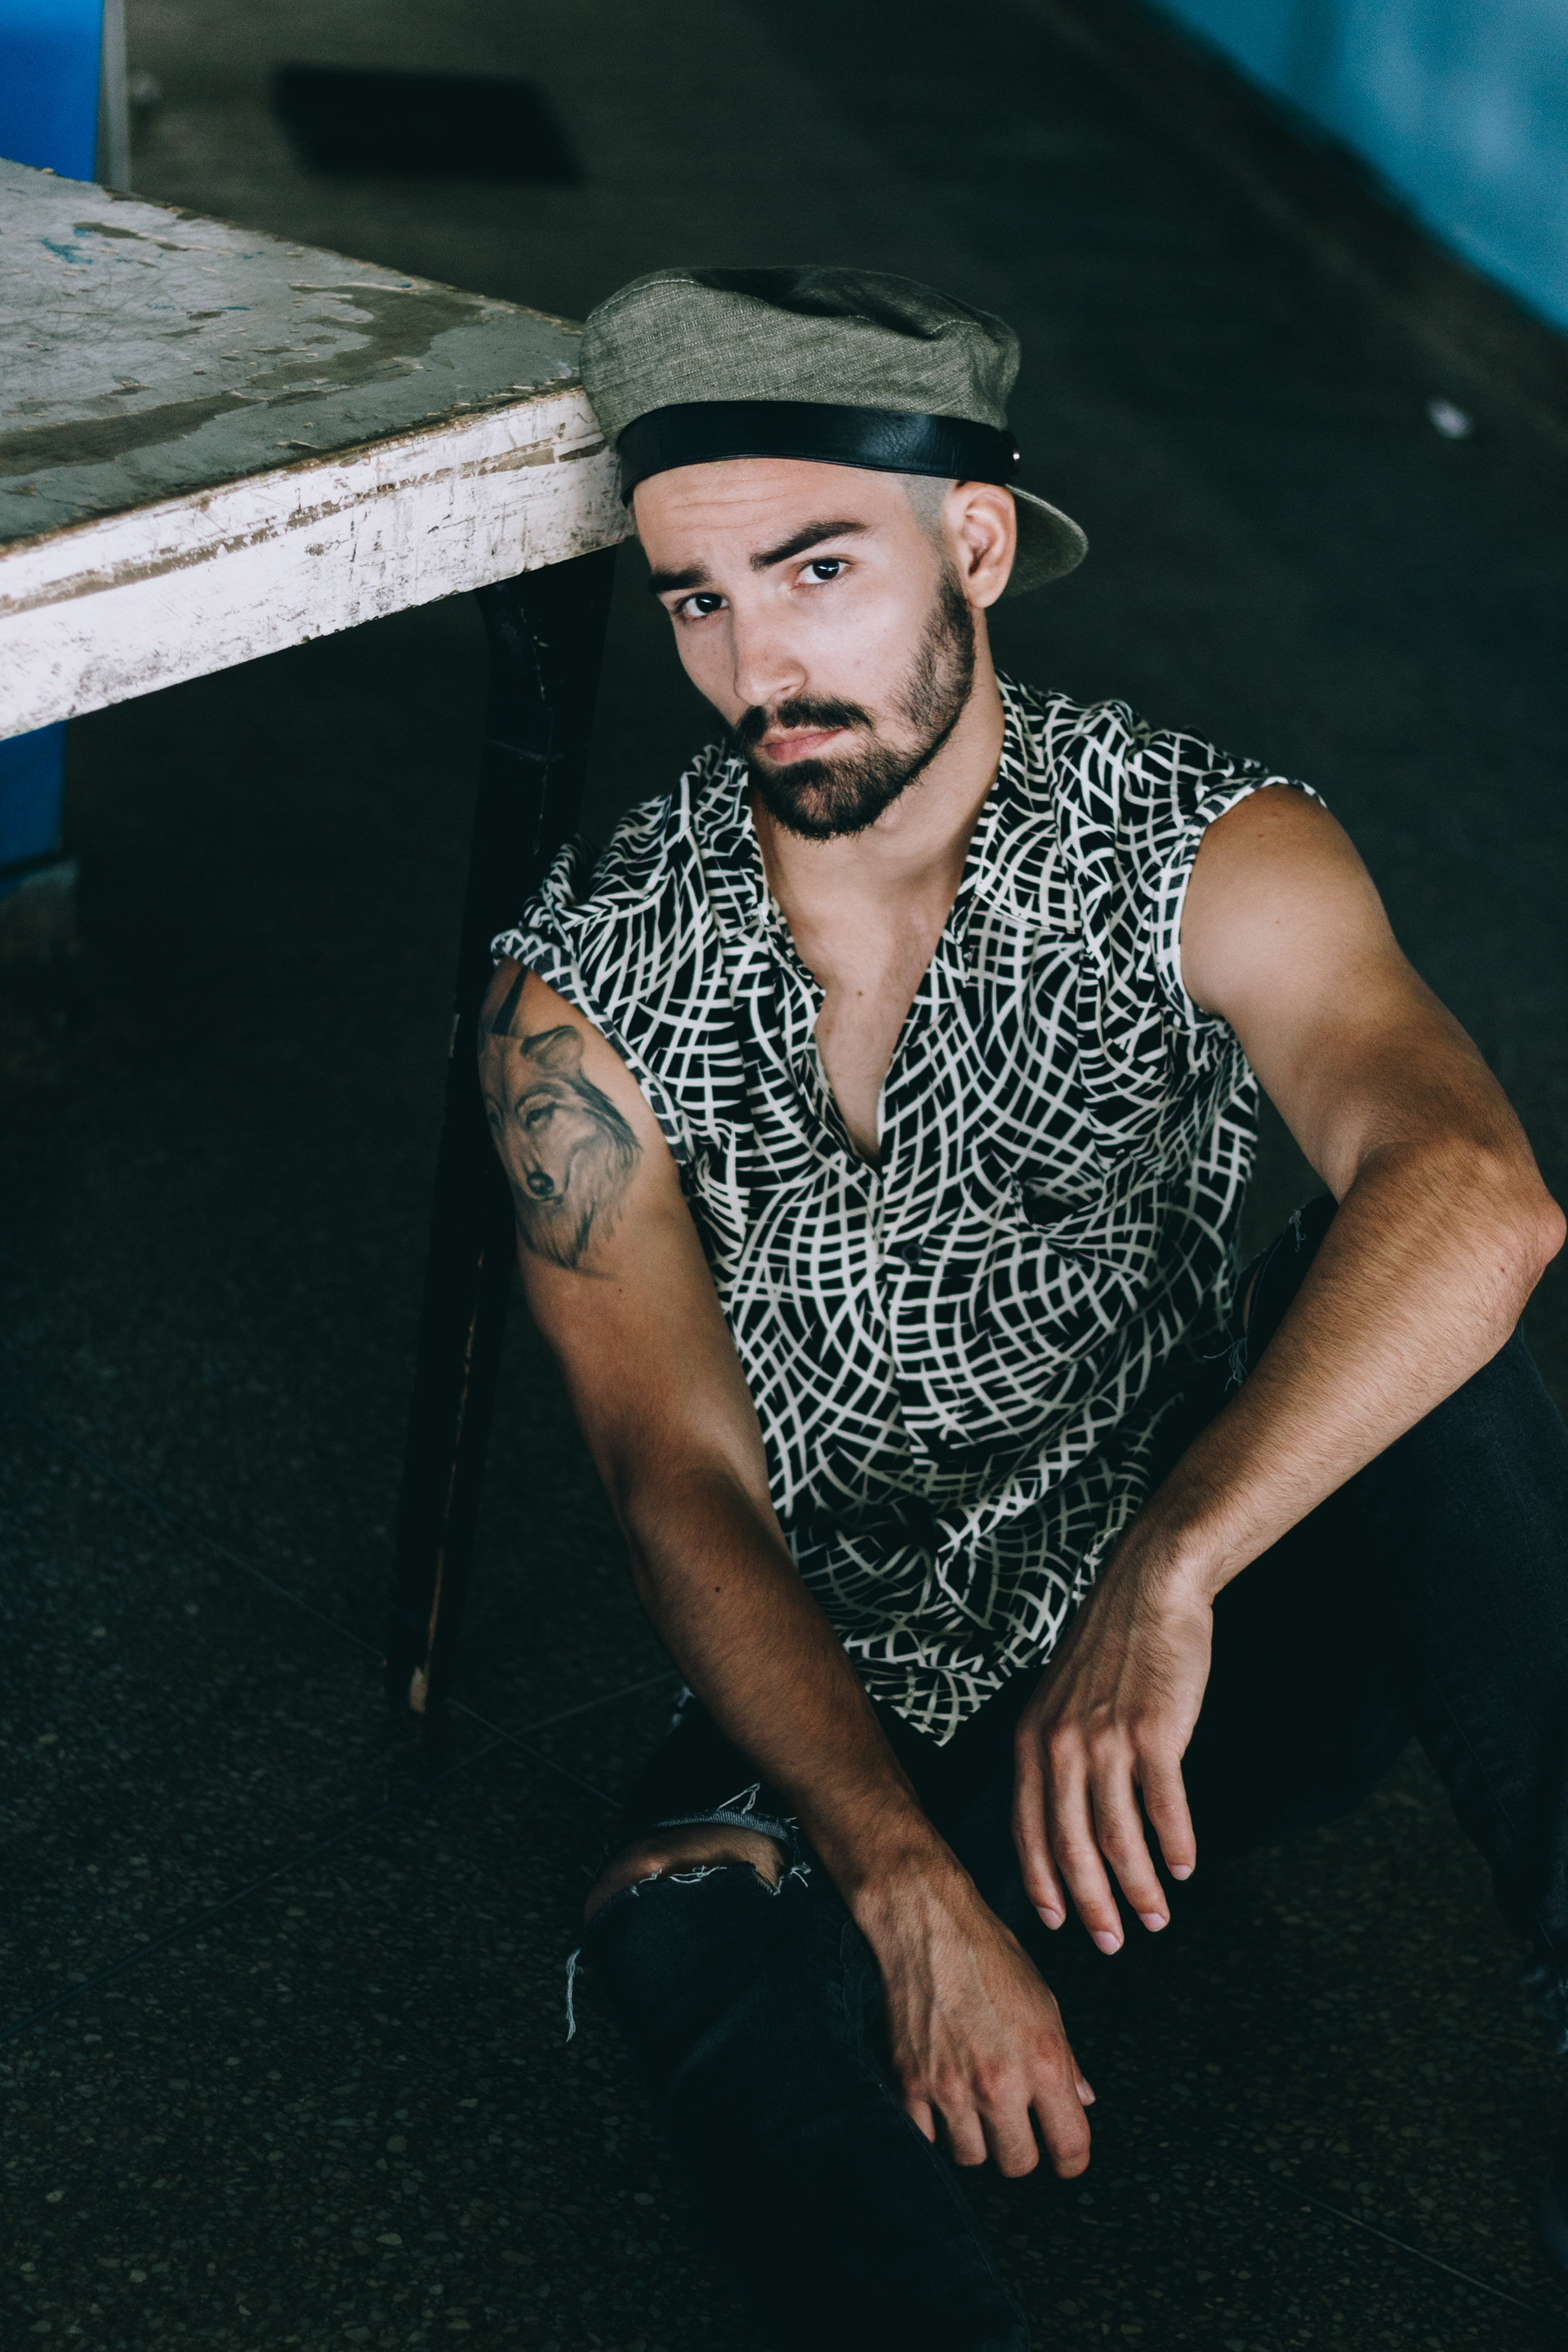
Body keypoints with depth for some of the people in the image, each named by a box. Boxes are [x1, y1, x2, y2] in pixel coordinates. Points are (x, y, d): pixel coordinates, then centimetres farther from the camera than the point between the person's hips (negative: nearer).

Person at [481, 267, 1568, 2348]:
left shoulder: (1208, 858, -13)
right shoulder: (592, 993, -9)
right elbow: (686, 1492, -15)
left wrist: (1167, 1573, -47)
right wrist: (909, 1880, -31)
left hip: (1226, 1649, 0)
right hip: (841, 1716, 0)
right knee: (691, 1937, -33)